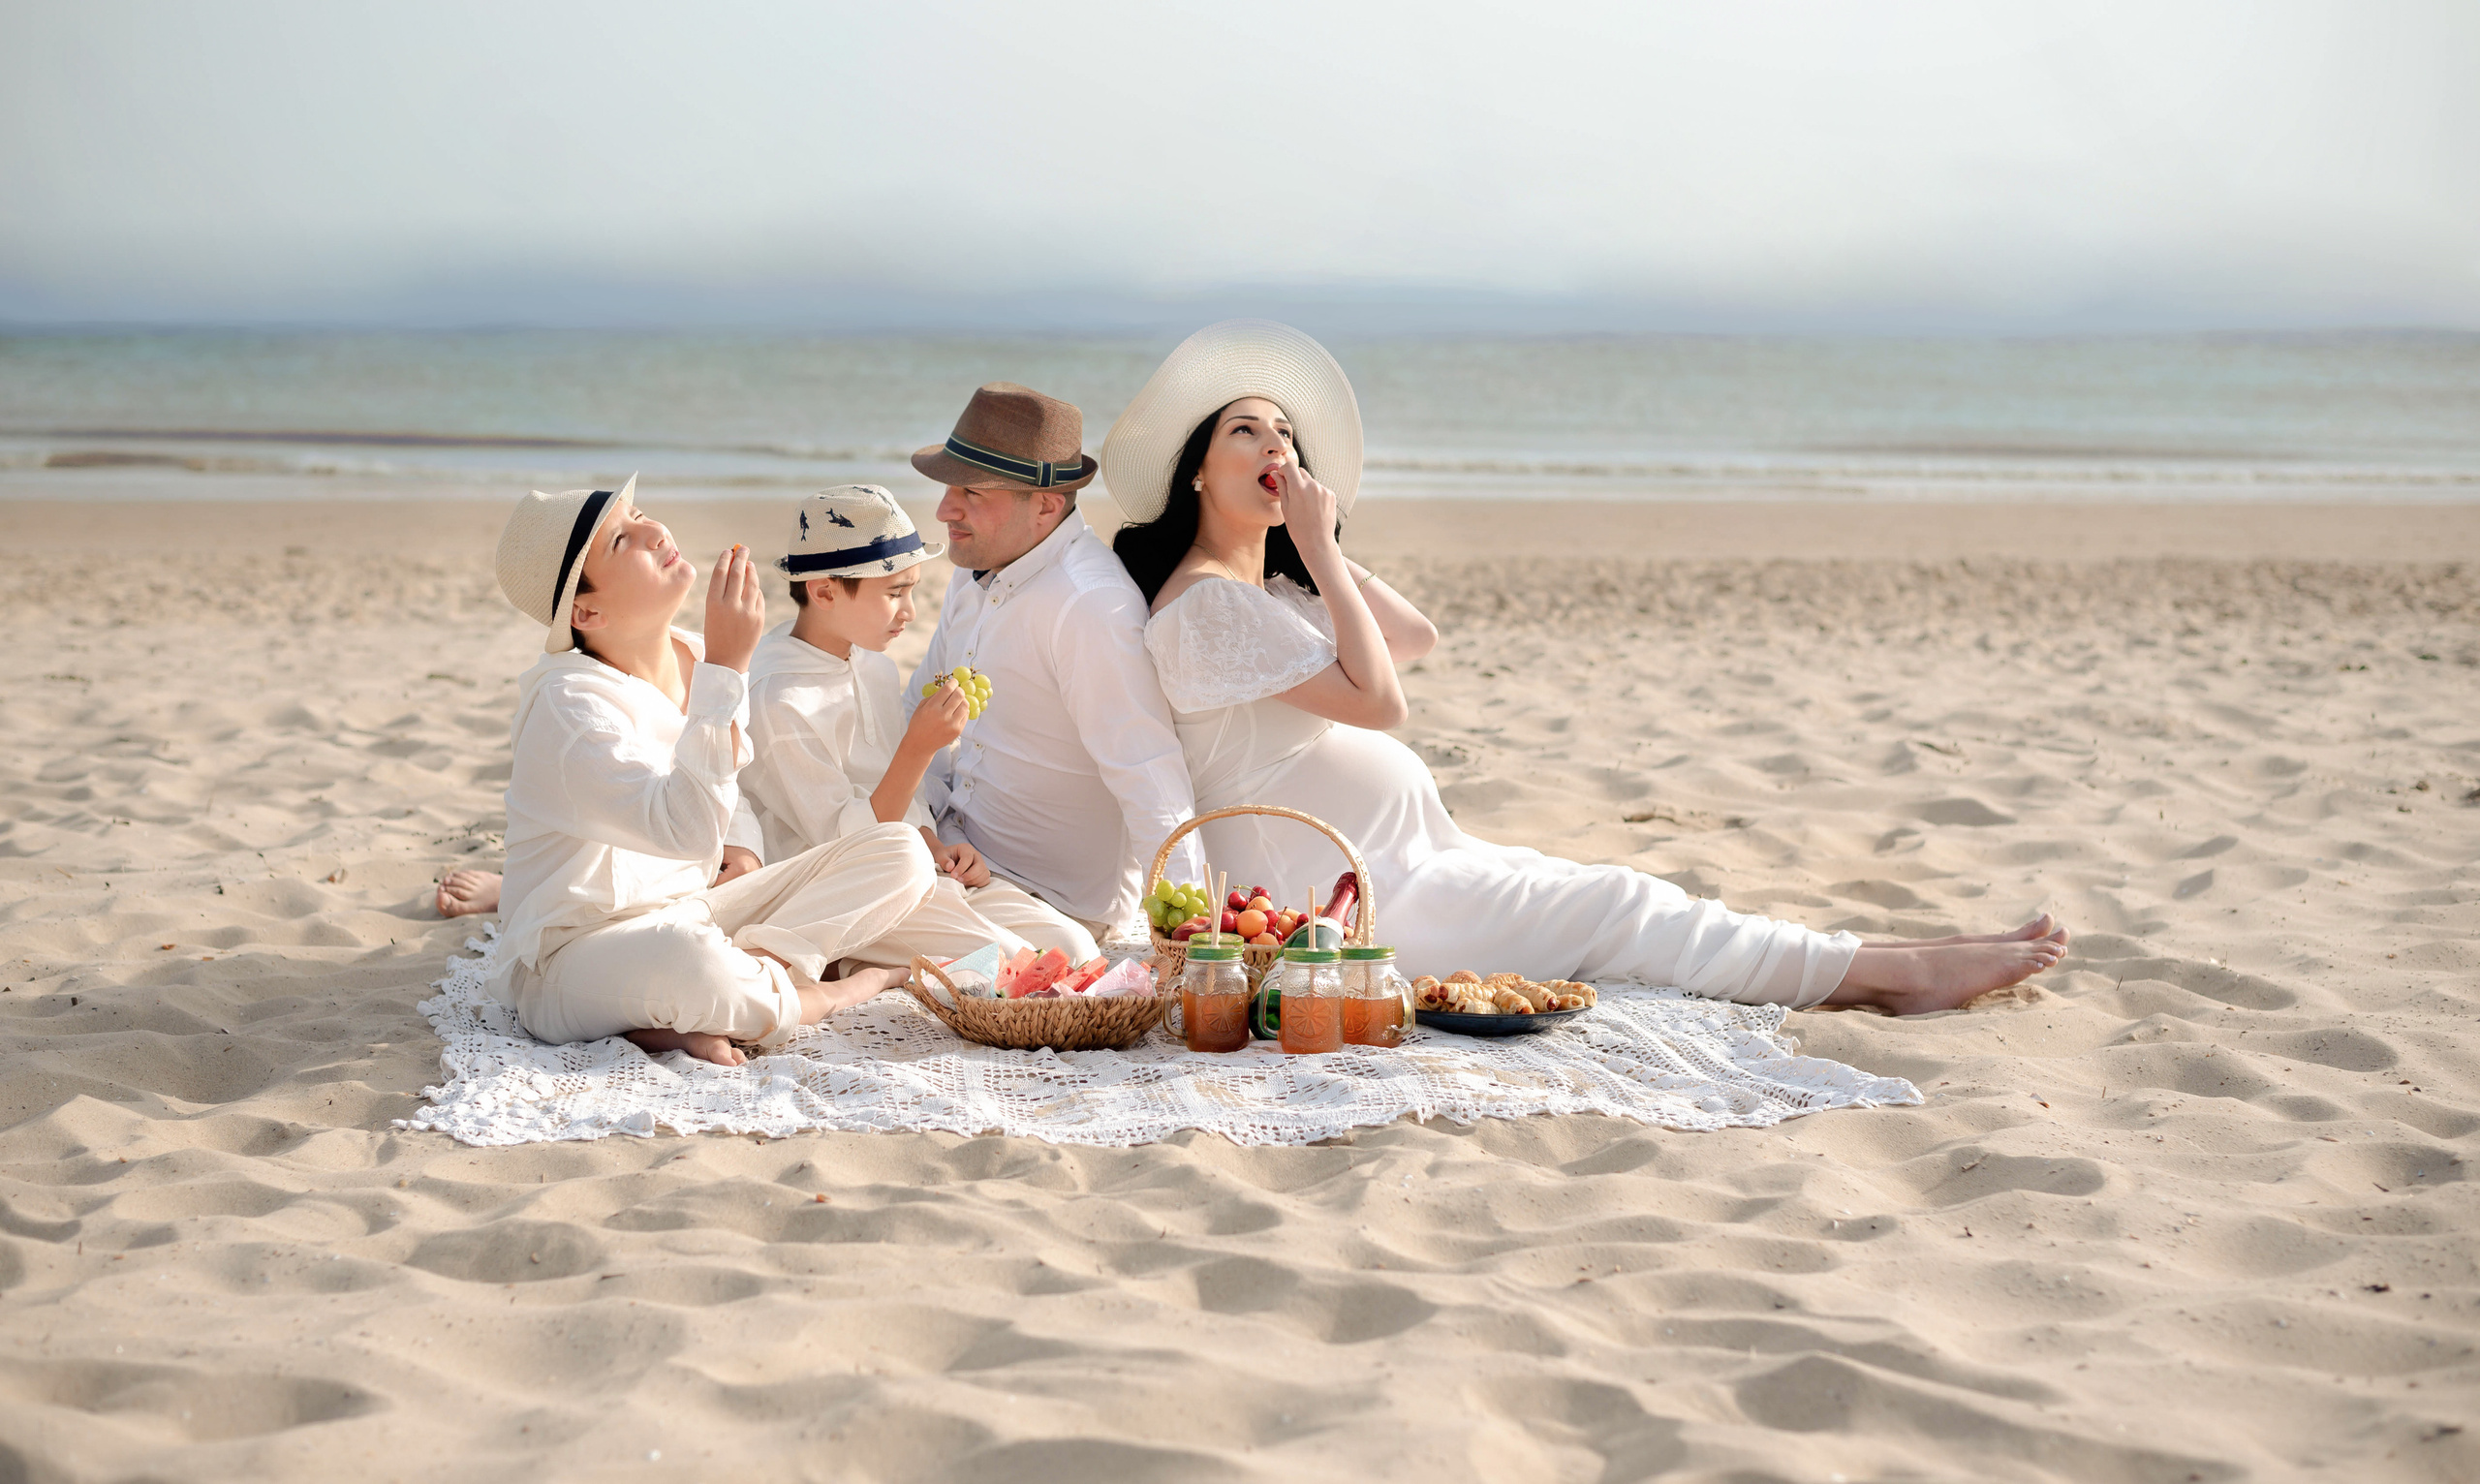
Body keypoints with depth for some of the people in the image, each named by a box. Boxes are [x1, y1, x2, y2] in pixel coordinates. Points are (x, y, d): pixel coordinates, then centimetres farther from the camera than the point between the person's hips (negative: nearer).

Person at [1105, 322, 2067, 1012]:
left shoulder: (1271, 587, 17)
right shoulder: (1204, 599, -16)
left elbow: (1415, 638, 14)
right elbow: (1376, 700, -20)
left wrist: (1324, 550, 5)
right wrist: (1320, 550, -16)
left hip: (1404, 862, 10)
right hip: (1339, 892, -10)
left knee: (1612, 899, 1)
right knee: (1616, 909, -9)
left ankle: (1871, 976, -3)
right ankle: (1899, 972, -5)